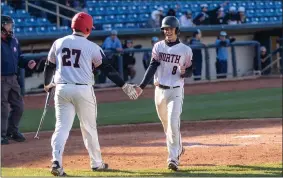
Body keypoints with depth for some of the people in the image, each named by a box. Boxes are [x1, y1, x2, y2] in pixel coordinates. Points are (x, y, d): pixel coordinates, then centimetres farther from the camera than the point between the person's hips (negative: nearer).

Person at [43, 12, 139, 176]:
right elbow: (107, 69, -4)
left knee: (62, 126, 0)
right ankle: (97, 163, 24)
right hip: (84, 90, -2)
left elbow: (49, 66, 14)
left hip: (62, 89, 2)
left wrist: (47, 84, 33)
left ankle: (56, 161, -19)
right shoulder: (92, 47, -3)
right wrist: (124, 86, 1)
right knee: (89, 128, 13)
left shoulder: (59, 43, 6)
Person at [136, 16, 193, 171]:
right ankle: (177, 149, 36)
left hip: (175, 91, -4)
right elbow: (152, 67, -4)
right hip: (159, 90, 4)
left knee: (173, 123, -17)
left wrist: (183, 72, -21)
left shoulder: (185, 50, -2)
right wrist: (142, 86, -17)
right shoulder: (158, 47, 5)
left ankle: (173, 158, -14)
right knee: (166, 124, 14)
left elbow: (190, 72, 5)